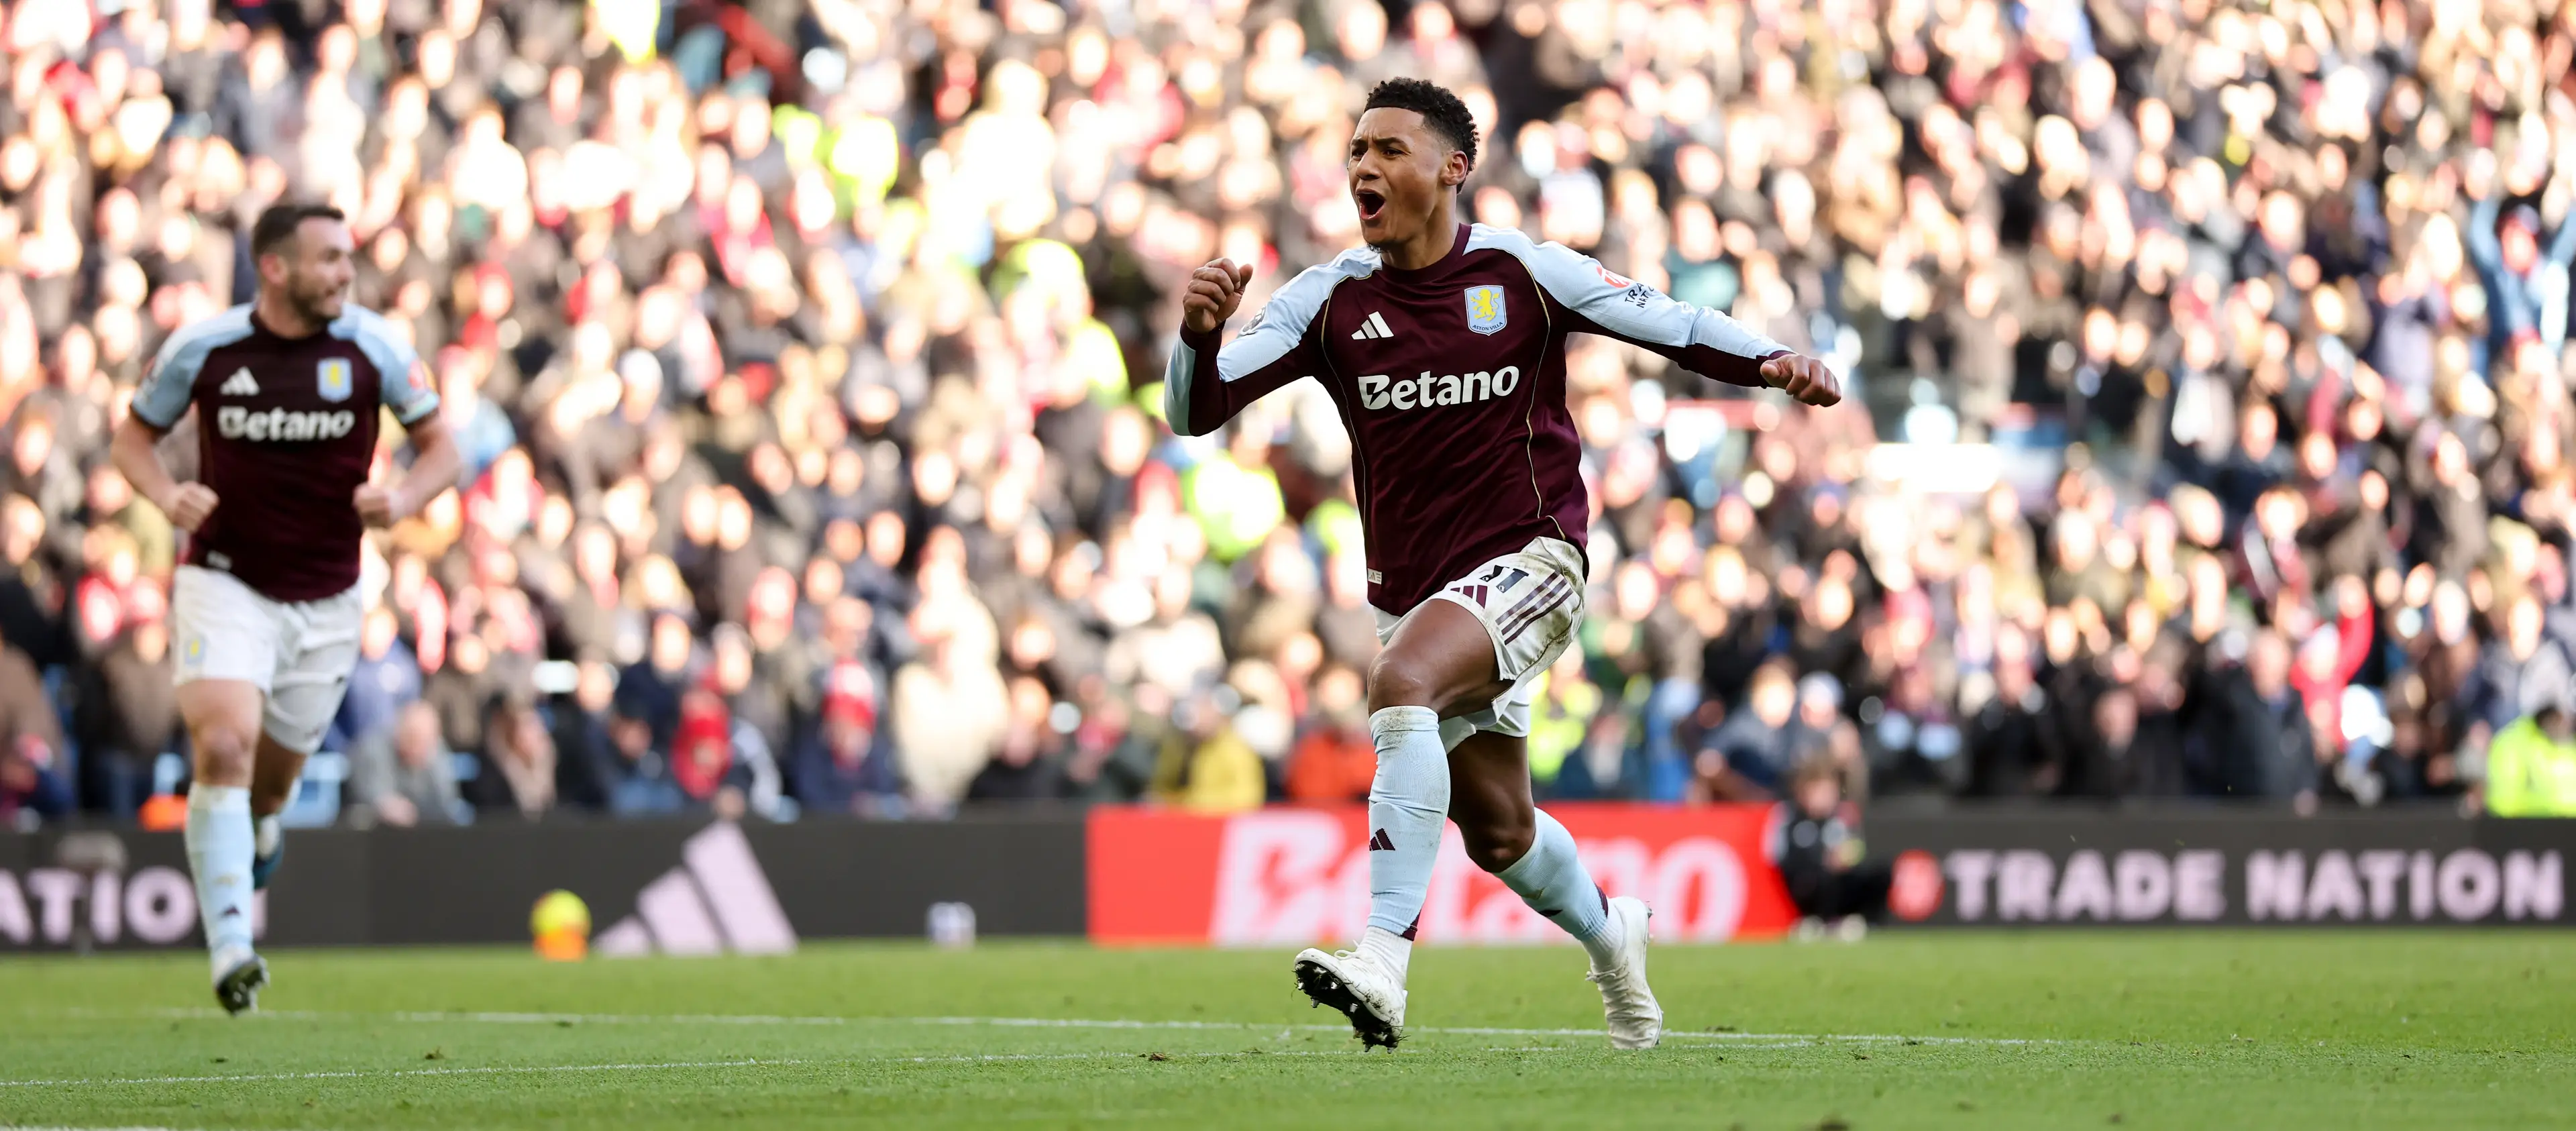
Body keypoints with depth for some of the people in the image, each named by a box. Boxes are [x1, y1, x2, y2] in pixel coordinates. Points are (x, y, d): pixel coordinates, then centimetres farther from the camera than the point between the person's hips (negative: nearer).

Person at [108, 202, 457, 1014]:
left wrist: (404, 499, -18)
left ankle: (253, 840, 50)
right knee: (224, 745, -22)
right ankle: (231, 950, -24)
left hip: (325, 602, 2)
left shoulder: (371, 346, -5)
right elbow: (133, 437, 6)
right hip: (224, 586, -2)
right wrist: (167, 496, -15)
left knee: (272, 779, 12)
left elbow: (439, 448, 4)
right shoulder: (203, 348, -8)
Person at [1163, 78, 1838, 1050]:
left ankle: (1383, 960, -40)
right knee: (1498, 833, 14)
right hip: (1410, 591, 5)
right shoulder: (1330, 299, -1)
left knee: (1400, 683, -33)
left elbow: (1676, 327, -1)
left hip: (1527, 559, -5)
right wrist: (1198, 334, -30)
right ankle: (1608, 933, 48)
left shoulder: (1524, 274, -6)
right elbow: (1197, 410, -8)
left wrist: (1774, 364, -19)